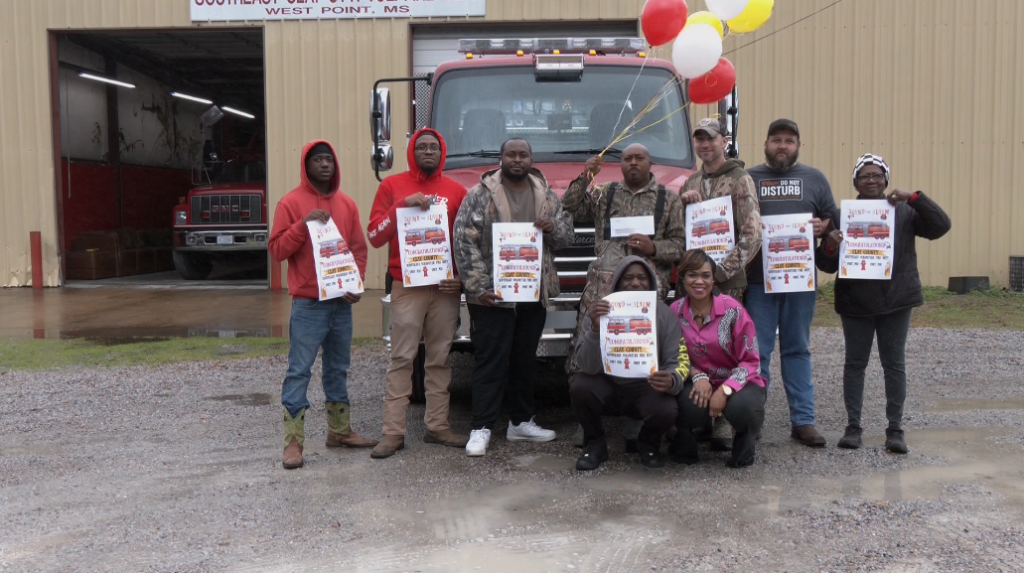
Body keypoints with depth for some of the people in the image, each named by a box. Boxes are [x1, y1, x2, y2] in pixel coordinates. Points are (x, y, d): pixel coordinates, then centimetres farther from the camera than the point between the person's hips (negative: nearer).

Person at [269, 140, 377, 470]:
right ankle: (293, 442, -1)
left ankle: (339, 431, 25)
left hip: (342, 303, 5)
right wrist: (303, 225, -20)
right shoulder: (291, 203, -3)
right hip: (307, 305, -5)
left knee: (339, 369, 14)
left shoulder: (347, 204, 10)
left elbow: (359, 248, 11)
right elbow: (277, 250, -7)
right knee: (299, 371, -4)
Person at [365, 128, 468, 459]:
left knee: (439, 359, 7)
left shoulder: (456, 191, 9)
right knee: (402, 359, -2)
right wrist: (403, 204, -14)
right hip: (407, 287, -2)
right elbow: (374, 236, -2)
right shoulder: (392, 186, 4)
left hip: (445, 288, 2)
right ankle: (393, 432, 0)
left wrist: (461, 277, 0)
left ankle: (437, 426, 14)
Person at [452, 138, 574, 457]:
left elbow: (567, 236, 15)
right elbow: (464, 242, -8)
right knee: (491, 361, -4)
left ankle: (521, 422, 25)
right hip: (492, 295, -5)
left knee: (525, 360, 13)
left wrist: (553, 228, -9)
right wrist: (478, 286, -14)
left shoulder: (547, 196, 13)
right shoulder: (480, 195, -3)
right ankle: (481, 428, 2)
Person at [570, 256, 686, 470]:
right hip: (607, 386, 0)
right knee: (580, 386, -29)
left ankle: (648, 444, 9)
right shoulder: (599, 311, -11)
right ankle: (595, 444, 1)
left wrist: (672, 380, -34)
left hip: (647, 388, 0)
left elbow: (678, 361, -9)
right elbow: (588, 367, -19)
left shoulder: (663, 314, -7)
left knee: (666, 411, -31)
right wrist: (595, 328, -37)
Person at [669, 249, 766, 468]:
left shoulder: (732, 309, -13)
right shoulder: (675, 311, -4)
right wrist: (698, 376, -18)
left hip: (736, 383, -1)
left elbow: (751, 362, -11)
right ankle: (684, 443, 3)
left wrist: (725, 390, -26)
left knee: (741, 407, -36)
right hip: (700, 383, 1)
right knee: (690, 406, -34)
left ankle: (744, 443, 2)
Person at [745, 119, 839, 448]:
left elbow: (834, 218, 14)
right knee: (756, 351, 1)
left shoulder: (814, 178, 13)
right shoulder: (748, 178, 9)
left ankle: (803, 420, 12)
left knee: (797, 349, 8)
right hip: (757, 279, -1)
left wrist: (823, 226, -7)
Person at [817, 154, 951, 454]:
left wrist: (914, 197, -19)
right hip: (855, 302, 0)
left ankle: (895, 429, 13)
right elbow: (827, 265, 2)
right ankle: (853, 426, 15)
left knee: (894, 363, 6)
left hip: (896, 300, 0)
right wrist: (829, 247, -22)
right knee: (855, 362, 7)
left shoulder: (904, 211, 4)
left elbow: (941, 226, -9)